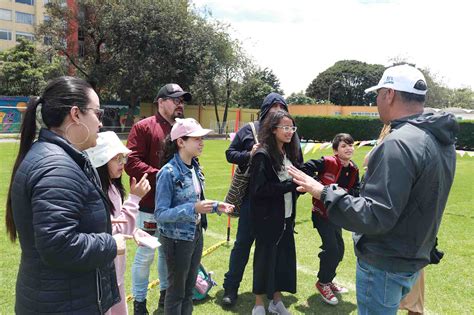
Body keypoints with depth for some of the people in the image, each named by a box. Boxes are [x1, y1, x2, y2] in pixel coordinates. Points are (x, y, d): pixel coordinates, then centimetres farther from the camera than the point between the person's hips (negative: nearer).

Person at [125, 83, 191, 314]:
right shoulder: (143, 127, -9)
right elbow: (131, 163, -17)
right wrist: (159, 176, -23)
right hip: (150, 204, -6)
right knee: (146, 254, 4)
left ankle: (166, 292, 37)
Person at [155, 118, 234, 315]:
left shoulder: (195, 168, 1)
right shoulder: (168, 173, -22)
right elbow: (160, 214, -22)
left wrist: (215, 206, -2)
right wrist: (193, 209, -31)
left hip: (196, 234, 7)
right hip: (177, 239, -7)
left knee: (189, 289, 21)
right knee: (176, 290, 12)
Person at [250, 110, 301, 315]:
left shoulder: (289, 154, 8)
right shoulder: (263, 156, -16)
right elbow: (259, 189, -22)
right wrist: (289, 185, -21)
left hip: (287, 216, 7)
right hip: (268, 218, -7)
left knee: (284, 257, 12)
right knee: (265, 258, 5)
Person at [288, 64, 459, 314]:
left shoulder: (399, 144, -26)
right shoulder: (441, 140, 4)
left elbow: (375, 217, -28)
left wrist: (324, 192, -21)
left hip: (384, 267, -9)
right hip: (414, 258, 9)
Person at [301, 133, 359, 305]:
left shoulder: (353, 170, 1)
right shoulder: (328, 162, -19)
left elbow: (356, 190, 1)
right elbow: (306, 168, -21)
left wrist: (345, 192, -19)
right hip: (322, 212, -7)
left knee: (339, 250, 13)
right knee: (331, 249, -10)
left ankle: (328, 280, 35)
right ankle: (322, 283, 12)